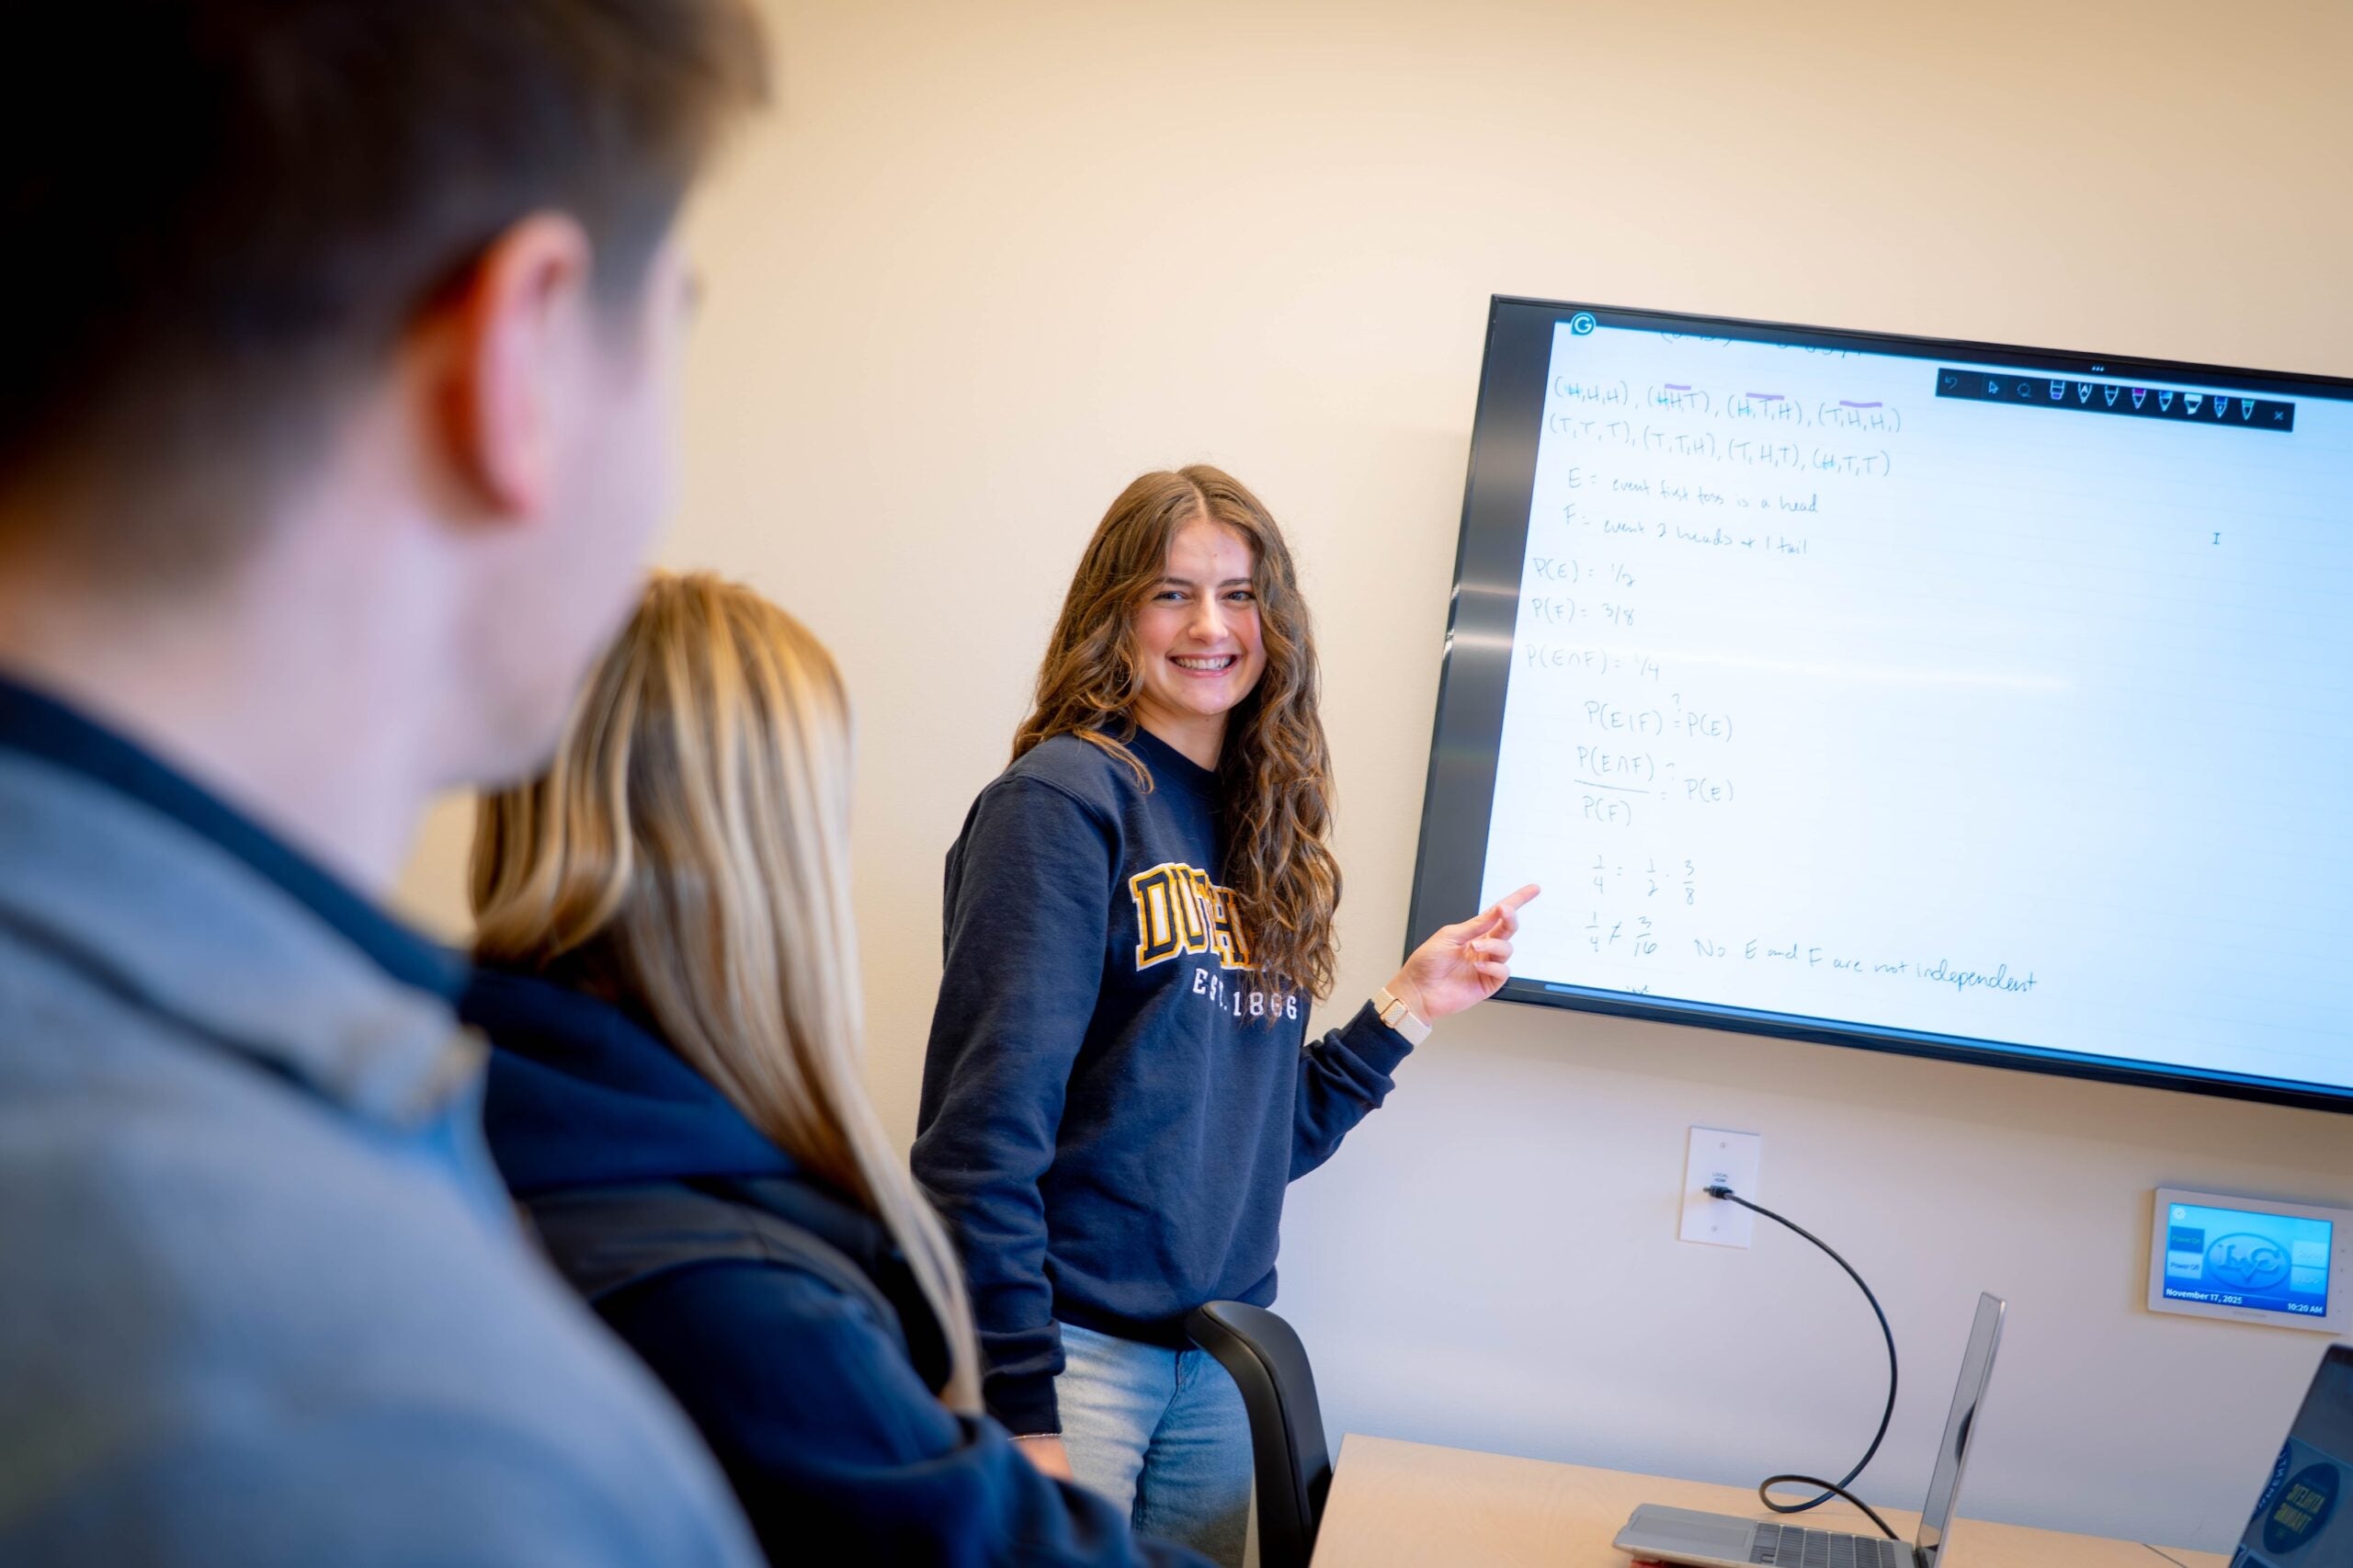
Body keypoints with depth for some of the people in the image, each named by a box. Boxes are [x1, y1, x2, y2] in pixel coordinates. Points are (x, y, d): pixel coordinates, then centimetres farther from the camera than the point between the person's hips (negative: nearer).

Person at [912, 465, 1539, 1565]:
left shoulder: (1262, 832, 12)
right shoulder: (1066, 797, -10)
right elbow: (987, 1122, -16)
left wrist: (1407, 1007, 7)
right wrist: (1019, 1410, -20)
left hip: (1221, 1354, 7)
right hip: (1074, 1346, -7)